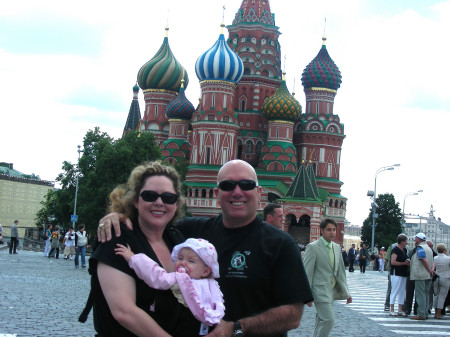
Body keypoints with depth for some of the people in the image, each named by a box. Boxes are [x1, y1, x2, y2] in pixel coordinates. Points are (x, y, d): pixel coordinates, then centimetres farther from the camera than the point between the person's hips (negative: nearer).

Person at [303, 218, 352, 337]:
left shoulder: (337, 247, 13)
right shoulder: (313, 247, -9)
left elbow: (340, 271, 18)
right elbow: (307, 272, -11)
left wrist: (346, 292, 14)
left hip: (331, 291, 7)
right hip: (320, 290, -7)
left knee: (321, 321, 11)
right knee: (329, 320, -15)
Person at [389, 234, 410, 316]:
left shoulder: (404, 249, 15)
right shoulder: (395, 250, -12)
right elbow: (393, 262, -20)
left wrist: (408, 262, 4)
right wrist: (404, 263, -15)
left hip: (403, 274, 9)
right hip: (396, 274, -9)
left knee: (402, 292, 10)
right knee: (394, 292, -5)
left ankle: (400, 310, 15)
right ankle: (392, 310, -1)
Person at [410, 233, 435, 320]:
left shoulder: (420, 248, -10)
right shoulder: (428, 248, 20)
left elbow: (424, 260, -19)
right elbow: (432, 262, 15)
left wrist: (430, 271, -13)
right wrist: (432, 270, 1)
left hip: (420, 275, -9)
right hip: (428, 276, 9)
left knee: (420, 295, -8)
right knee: (426, 294, 10)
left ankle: (421, 314, -10)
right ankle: (425, 314, 12)